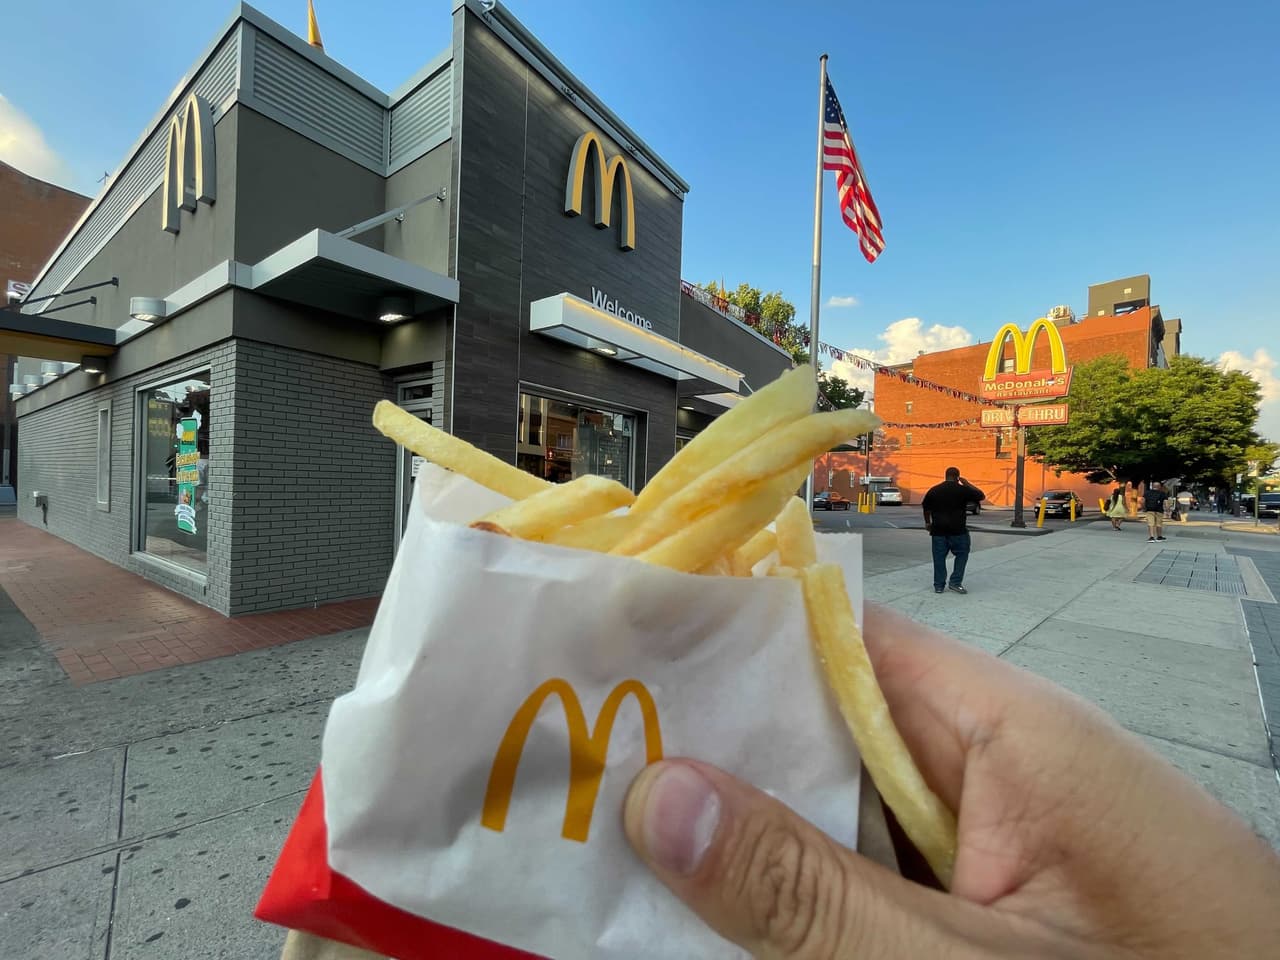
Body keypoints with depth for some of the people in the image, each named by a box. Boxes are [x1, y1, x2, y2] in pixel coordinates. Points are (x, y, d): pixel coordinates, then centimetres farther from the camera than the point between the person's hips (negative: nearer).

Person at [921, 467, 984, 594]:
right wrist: (967, 483, 13)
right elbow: (980, 496, 7)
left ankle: (938, 585, 10)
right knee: (962, 555, 13)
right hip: (957, 530, -3)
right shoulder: (963, 490, -5)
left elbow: (926, 507, 12)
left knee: (939, 557, 7)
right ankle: (955, 582, 8)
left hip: (938, 530, 3)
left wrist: (928, 522, 25)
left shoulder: (934, 490, 6)